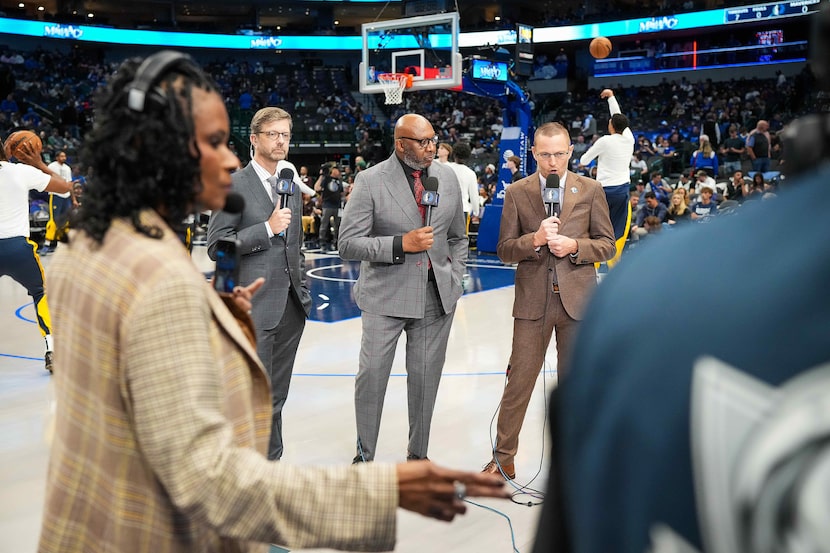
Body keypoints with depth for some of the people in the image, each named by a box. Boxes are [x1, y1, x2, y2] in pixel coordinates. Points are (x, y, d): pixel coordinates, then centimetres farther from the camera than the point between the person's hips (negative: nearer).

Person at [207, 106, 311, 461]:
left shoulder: (291, 186, 15)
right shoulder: (234, 184, -6)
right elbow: (216, 246, -11)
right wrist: (266, 228, -16)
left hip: (291, 305, 6)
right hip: (255, 308, -6)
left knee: (277, 396, 13)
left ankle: (271, 461, 24)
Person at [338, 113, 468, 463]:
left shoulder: (447, 177, 7)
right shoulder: (370, 181, -7)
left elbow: (458, 237, 17)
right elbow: (348, 244, -11)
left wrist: (454, 281, 8)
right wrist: (401, 244, -20)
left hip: (437, 297, 3)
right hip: (386, 296, -3)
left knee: (426, 378, 10)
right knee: (371, 376, 0)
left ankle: (418, 454, 26)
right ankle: (365, 454, 19)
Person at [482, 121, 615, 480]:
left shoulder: (590, 191, 3)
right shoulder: (517, 193, 2)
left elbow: (607, 244, 6)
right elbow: (504, 249, 2)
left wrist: (574, 246, -13)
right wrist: (535, 240, -17)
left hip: (577, 299, 1)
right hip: (532, 301, -1)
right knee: (519, 381, 2)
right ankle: (503, 459, 15)